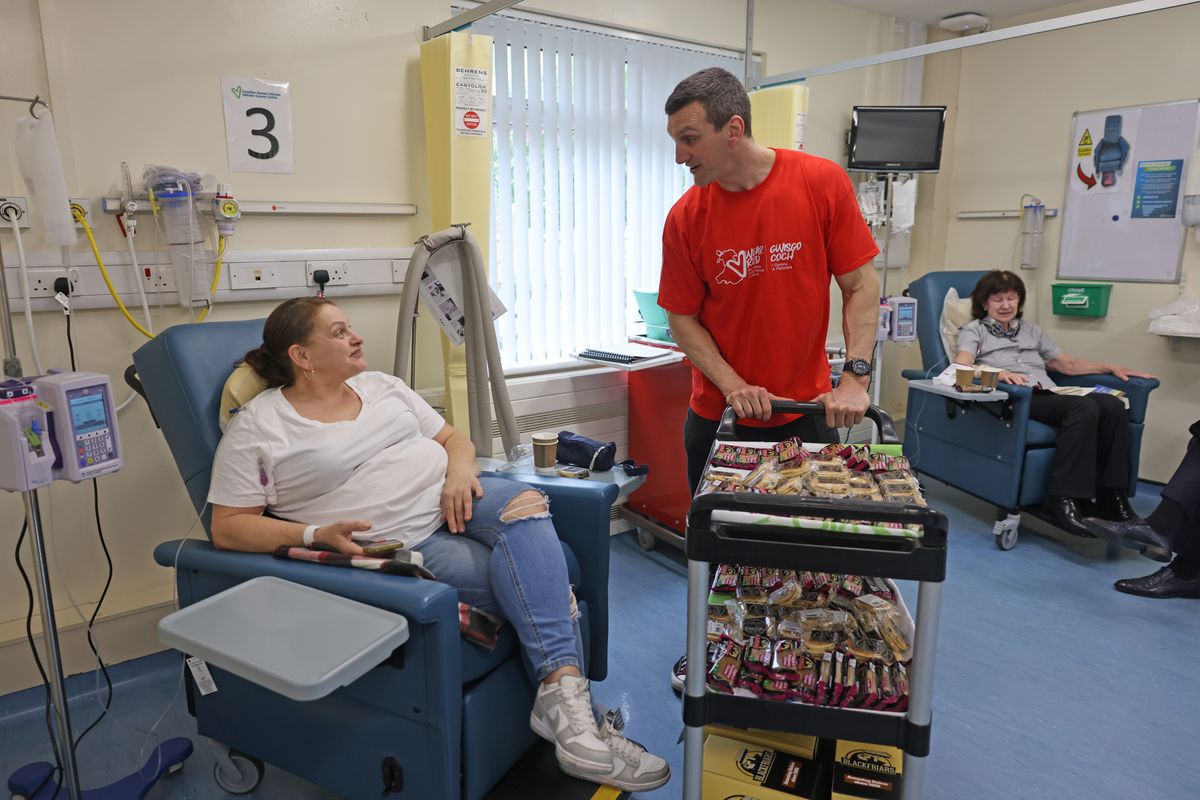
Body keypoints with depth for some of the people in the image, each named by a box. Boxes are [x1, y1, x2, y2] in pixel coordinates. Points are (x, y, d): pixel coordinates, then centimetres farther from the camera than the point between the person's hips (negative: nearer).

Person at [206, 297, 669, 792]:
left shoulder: (381, 385, 16)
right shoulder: (255, 428, -1)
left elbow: (453, 440, 17)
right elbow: (228, 527, -4)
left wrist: (459, 471, -7)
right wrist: (317, 535, -19)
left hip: (451, 500, 5)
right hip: (393, 544, -5)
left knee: (525, 506, -28)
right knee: (536, 579, -25)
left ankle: (564, 695, -31)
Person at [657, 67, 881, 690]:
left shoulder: (822, 183, -11)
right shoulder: (686, 217, -8)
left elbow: (860, 285, -5)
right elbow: (682, 318, -3)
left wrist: (854, 377, -14)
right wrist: (732, 385, -16)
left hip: (805, 406, -1)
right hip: (717, 411, 1)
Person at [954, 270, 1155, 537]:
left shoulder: (1031, 330, 31)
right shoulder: (974, 330, 14)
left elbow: (1068, 364, 31)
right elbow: (961, 367, -6)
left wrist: (1112, 368, 17)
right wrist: (999, 373, -24)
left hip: (1049, 395, 6)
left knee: (1113, 405, -23)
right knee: (1085, 407, -32)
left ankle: (1111, 497, -19)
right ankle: (1064, 498, -32)